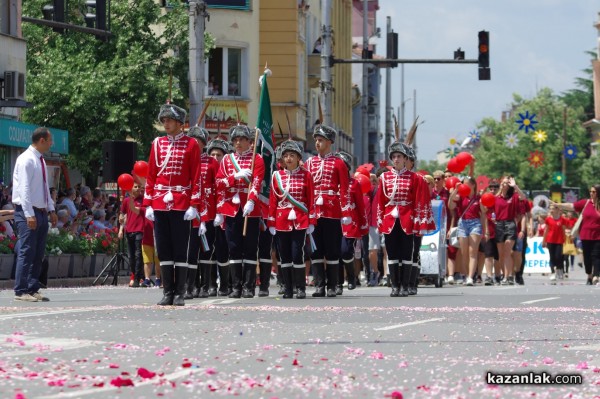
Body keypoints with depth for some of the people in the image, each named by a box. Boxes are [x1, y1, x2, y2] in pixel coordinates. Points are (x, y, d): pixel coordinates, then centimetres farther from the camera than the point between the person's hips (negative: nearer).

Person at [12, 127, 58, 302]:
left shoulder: (40, 161, 15)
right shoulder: (26, 160, -13)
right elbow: (24, 189, -19)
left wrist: (51, 210, 14)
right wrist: (29, 214, -23)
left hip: (41, 212, 9)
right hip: (28, 213, -9)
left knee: (38, 254, 8)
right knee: (26, 252, -9)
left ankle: (33, 289, 12)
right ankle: (21, 291, -8)